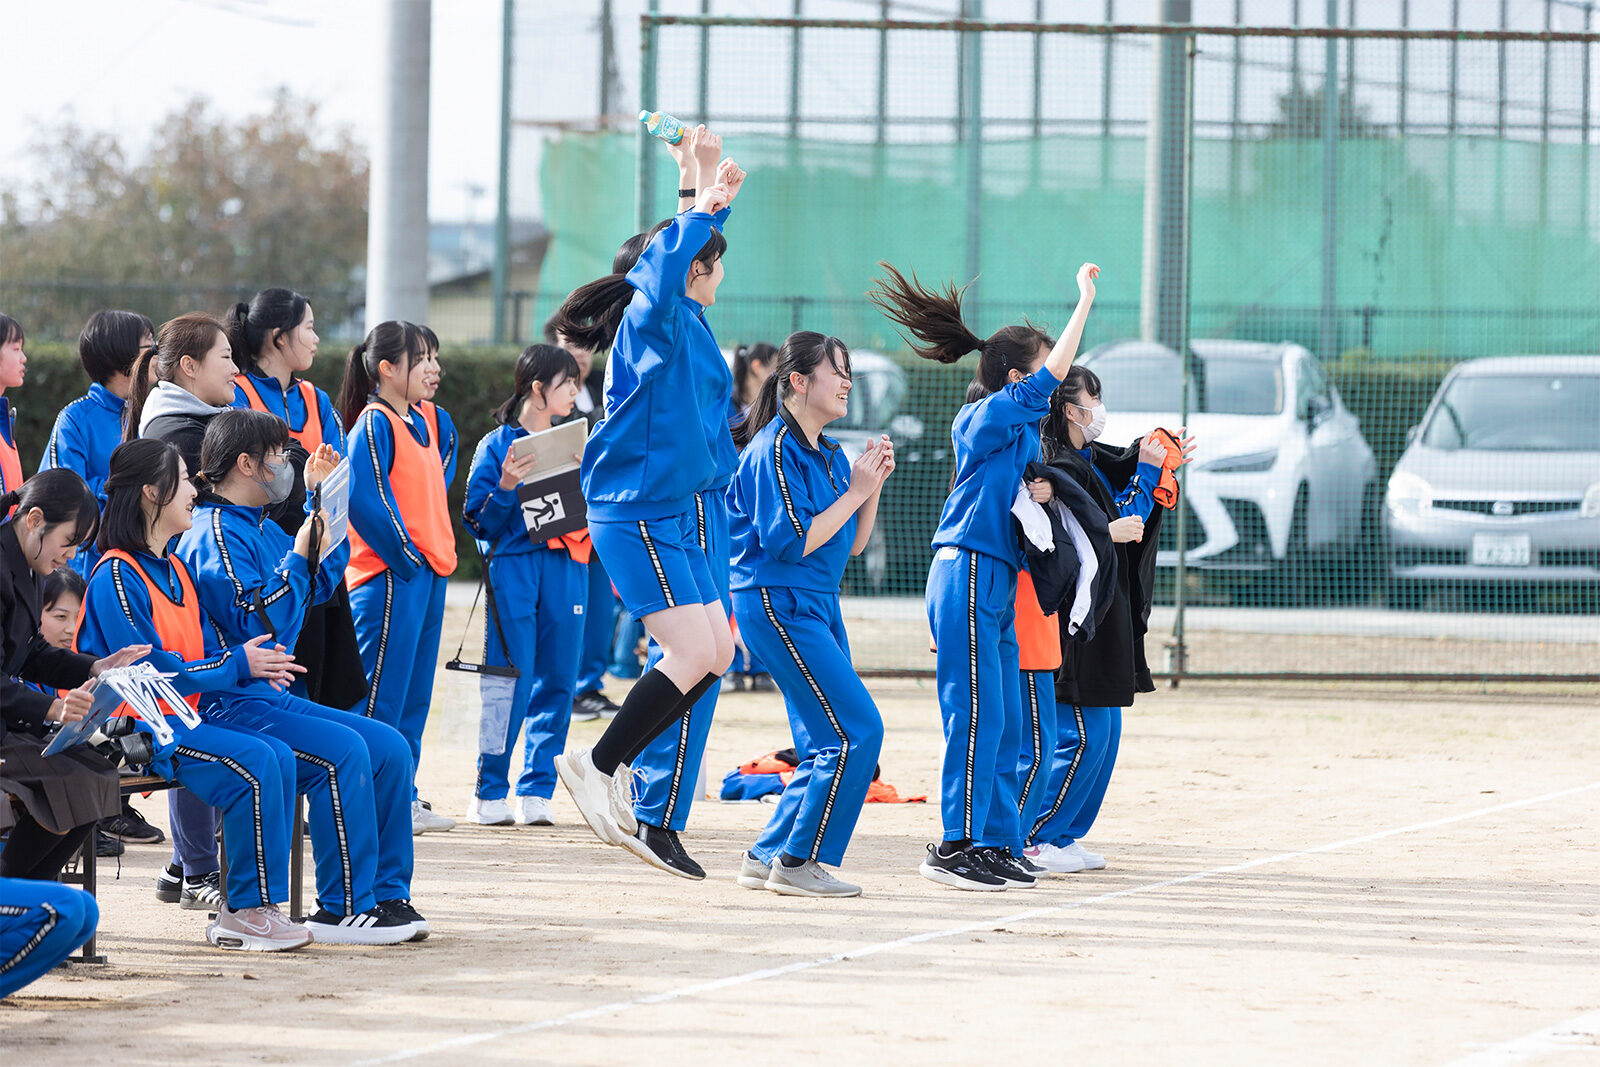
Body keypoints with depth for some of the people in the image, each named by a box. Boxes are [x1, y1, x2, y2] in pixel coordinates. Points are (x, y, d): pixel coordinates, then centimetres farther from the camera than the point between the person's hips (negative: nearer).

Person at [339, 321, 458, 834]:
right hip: (387, 575, -9)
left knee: (414, 693, 12)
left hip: (428, 570, 9)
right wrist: (405, 556, -16)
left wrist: (441, 553, 12)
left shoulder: (424, 422, 15)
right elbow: (366, 502, -19)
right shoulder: (374, 424, -12)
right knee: (380, 694, -7)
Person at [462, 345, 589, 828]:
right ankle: (490, 792, 1)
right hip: (513, 565, -5)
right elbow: (480, 521, -2)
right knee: (510, 681, -7)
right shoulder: (497, 446, 1)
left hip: (565, 566, 5)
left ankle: (537, 790, 7)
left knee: (556, 681, 1)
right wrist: (506, 488, -18)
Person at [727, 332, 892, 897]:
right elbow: (791, 541, -20)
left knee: (828, 745, 10)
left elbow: (853, 544, 15)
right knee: (857, 730, -13)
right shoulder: (775, 450, -13)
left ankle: (767, 857, 17)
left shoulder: (831, 455, 14)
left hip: (818, 606, 10)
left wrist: (874, 484, 2)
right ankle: (797, 863, -8)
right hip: (779, 604, -10)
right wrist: (854, 492, -15)